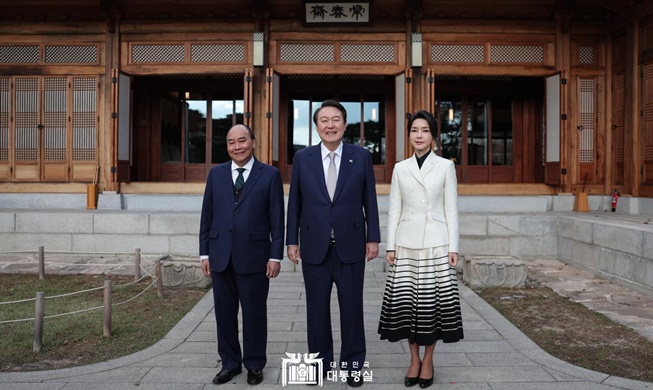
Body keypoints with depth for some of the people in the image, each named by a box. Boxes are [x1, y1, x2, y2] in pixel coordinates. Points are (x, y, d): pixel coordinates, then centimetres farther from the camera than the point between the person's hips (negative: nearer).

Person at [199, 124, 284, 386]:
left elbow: (277, 218, -2)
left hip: (254, 257, -3)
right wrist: (204, 253, 5)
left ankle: (254, 364, 25)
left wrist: (276, 256, -6)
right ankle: (230, 363, 28)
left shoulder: (270, 175, 0)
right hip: (220, 256, 3)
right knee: (224, 313, 11)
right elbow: (207, 216, 9)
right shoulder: (216, 174, 9)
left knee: (254, 313, 7)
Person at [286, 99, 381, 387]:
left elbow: (369, 200, 3)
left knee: (352, 308, 8)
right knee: (317, 308, 10)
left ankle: (352, 363, 25)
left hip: (350, 245, -1)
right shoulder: (302, 158, 3)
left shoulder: (361, 156, 1)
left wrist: (373, 238, 0)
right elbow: (294, 203, 5)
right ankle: (320, 361, 27)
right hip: (314, 246, 1)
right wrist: (292, 240, 2)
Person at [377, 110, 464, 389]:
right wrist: (390, 245, 1)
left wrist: (453, 247, -3)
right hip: (406, 244, 2)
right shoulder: (400, 168, 8)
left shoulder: (446, 166, 3)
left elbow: (451, 209, 2)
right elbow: (394, 209, 7)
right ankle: (414, 359, 19)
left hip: (435, 243, -1)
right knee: (406, 301, 2)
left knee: (433, 301, 1)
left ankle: (428, 360, 18)